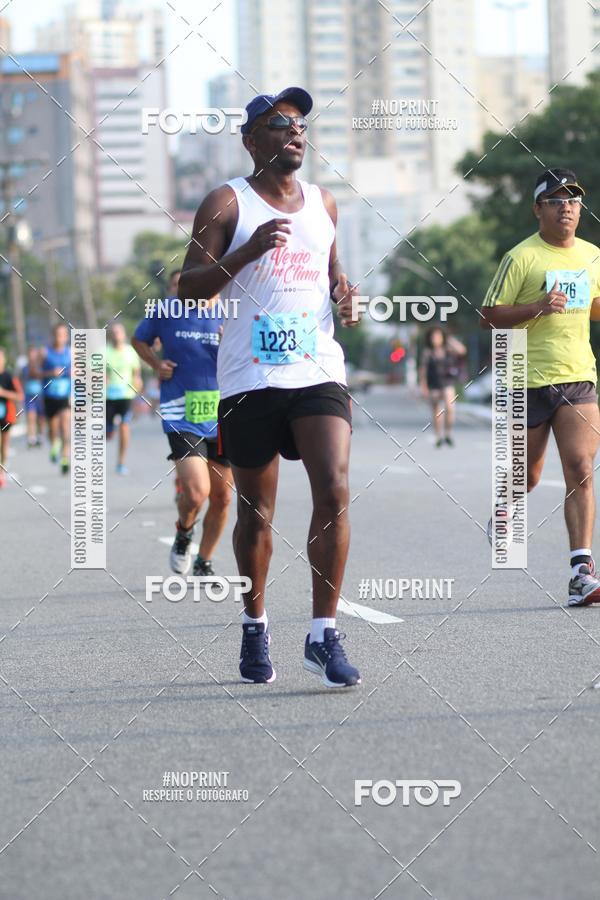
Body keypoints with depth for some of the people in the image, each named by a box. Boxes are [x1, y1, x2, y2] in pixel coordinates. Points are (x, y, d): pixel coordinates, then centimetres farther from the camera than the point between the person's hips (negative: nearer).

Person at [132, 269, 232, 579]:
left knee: (221, 498, 7)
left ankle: (204, 563, 28)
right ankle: (183, 534, 14)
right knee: (196, 492, -20)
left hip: (221, 416, 3)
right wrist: (157, 364, 2)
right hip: (181, 416, -3)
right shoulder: (165, 312, 0)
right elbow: (139, 340, 19)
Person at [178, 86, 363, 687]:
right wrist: (247, 252, -21)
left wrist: (343, 293, 7)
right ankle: (255, 627, 25)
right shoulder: (227, 203, 0)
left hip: (318, 370, 3)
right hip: (249, 377, -3)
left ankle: (324, 635, -9)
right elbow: (189, 286, -6)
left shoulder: (323, 203, 15)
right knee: (255, 512, 6)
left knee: (334, 493, -14)